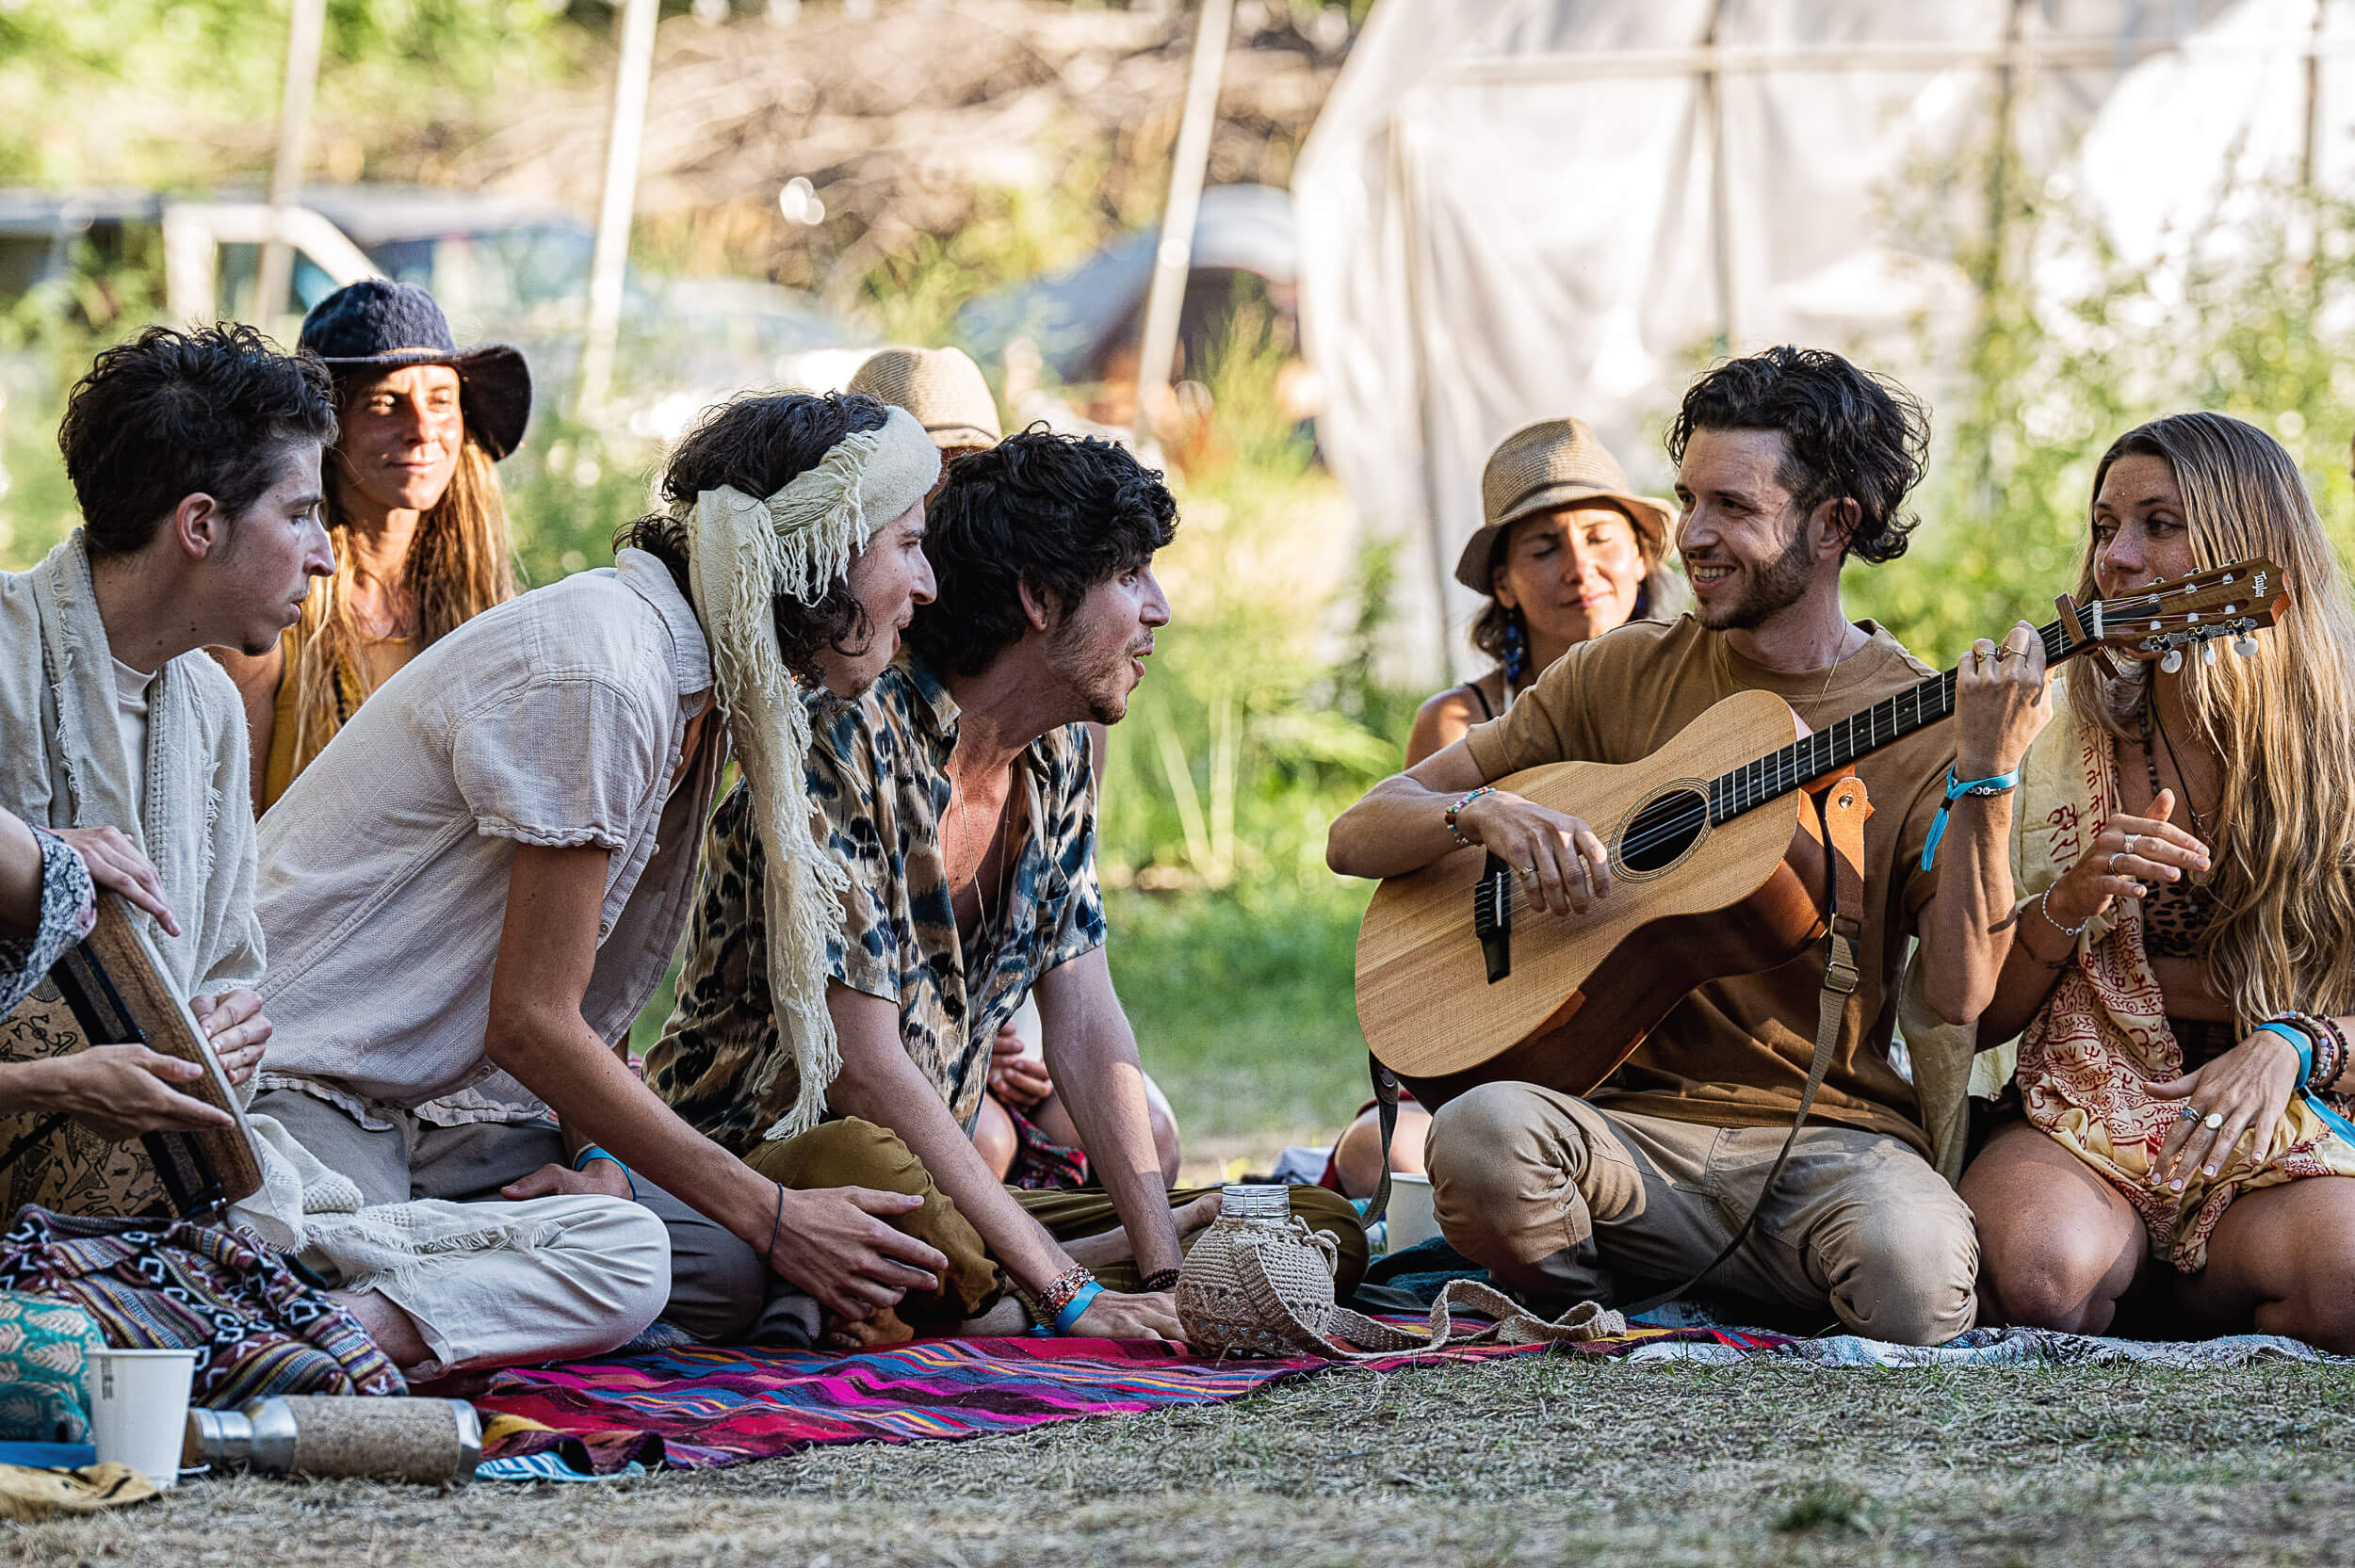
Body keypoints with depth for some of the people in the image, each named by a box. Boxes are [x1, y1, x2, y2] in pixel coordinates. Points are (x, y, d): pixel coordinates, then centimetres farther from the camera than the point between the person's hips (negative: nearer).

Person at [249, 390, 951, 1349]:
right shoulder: (598, 667, -19)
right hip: (299, 1085, -10)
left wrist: (598, 1155, -4)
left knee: (729, 1272, -13)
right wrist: (772, 1216, -14)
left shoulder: (704, 685, 11)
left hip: (442, 1108, 10)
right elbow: (532, 1019, -18)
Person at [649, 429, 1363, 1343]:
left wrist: (1166, 1276, -10)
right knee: (877, 1164, -44)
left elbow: (1088, 1028, 5)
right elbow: (864, 1066, -25)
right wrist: (1069, 1299, -28)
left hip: (938, 1186, 8)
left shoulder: (1058, 762, 8)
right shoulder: (846, 742, -19)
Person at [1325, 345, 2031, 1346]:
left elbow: (1957, 996, -11)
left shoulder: (1920, 728, 3)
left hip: (1832, 1138, -2)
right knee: (1482, 1133, -33)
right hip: (1638, 1122, 2)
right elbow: (1357, 837, 11)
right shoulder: (1621, 678, 11)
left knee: (1913, 1282, -36)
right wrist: (1485, 814, -10)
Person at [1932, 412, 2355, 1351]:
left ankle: (2152, 1290, -4)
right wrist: (2071, 903, -10)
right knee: (2040, 1274, -36)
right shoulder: (2060, 738, 5)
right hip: (2085, 1123, 0)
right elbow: (1972, 1016, 8)